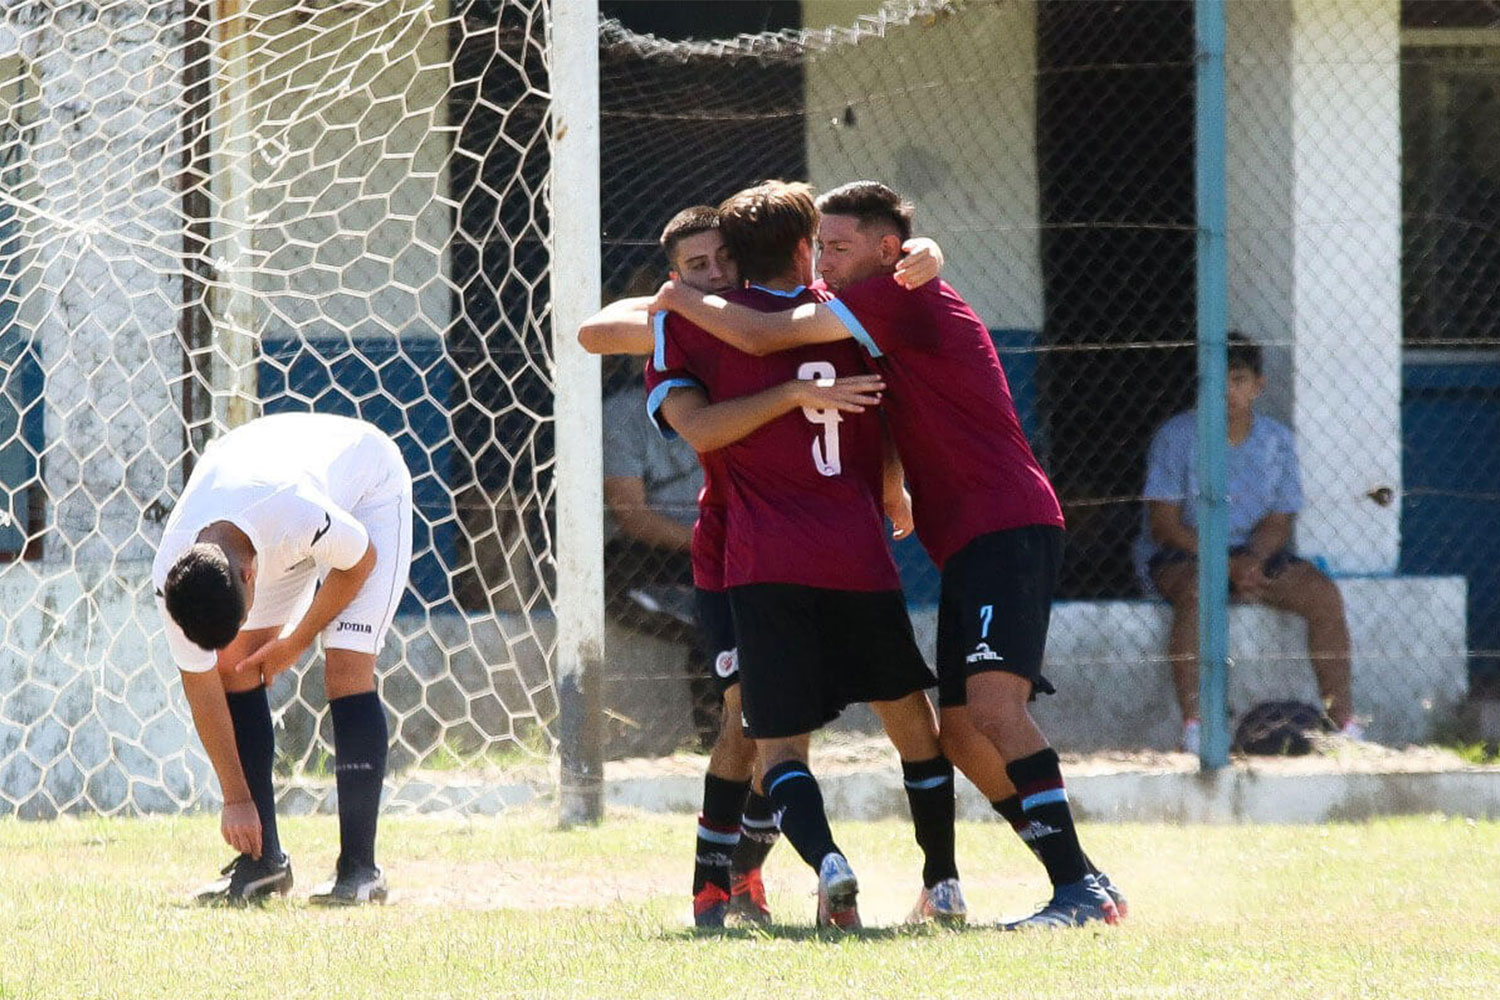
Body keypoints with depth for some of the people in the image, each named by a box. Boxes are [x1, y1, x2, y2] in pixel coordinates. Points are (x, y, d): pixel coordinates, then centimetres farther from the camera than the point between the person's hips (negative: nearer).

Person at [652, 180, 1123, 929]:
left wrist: (681, 300, 6)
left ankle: (1078, 887, -30)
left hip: (1008, 530, -11)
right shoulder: (891, 318, 23)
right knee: (961, 734, 7)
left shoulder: (901, 297, -8)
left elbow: (762, 336, -9)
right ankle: (1085, 888, 9)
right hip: (969, 547, 11)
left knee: (993, 702, -24)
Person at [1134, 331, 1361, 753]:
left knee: (1324, 595, -18)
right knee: (1196, 591, -39)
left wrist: (1251, 561, -20)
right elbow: (1163, 524, -12)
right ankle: (1192, 726, -42)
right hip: (1178, 554, -4)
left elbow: (1278, 522, 3)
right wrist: (1226, 564, -23)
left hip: (1252, 552, 4)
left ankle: (1342, 719, -14)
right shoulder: (1176, 437, -9)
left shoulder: (1277, 441, 3)